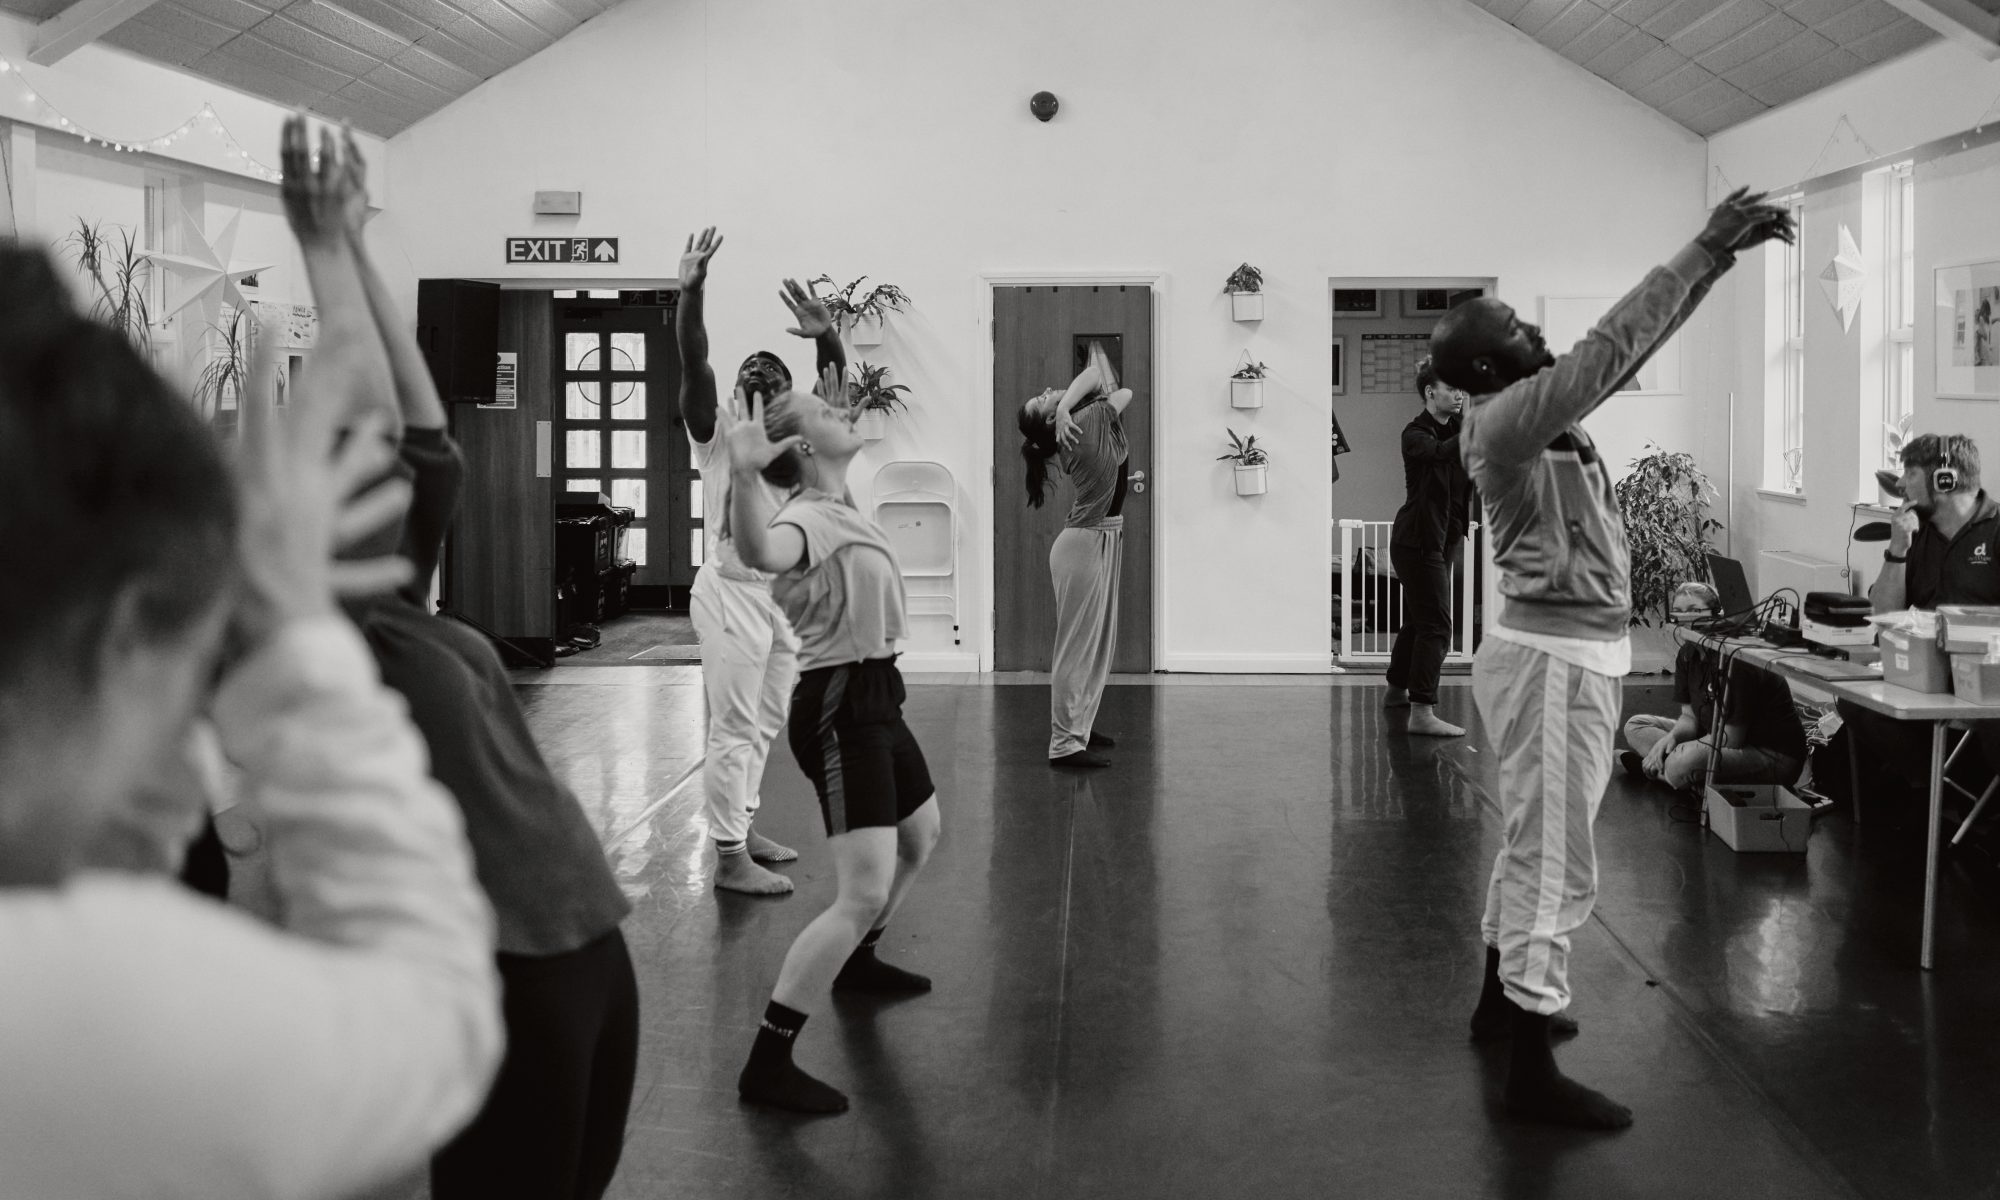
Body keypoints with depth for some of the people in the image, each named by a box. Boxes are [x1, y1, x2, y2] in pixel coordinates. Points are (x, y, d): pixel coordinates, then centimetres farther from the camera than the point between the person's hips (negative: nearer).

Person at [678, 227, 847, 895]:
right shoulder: (716, 433, -1)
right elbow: (693, 363, -15)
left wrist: (826, 338, -23)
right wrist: (691, 293, -28)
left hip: (788, 596, 6)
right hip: (733, 591, -6)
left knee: (764, 726, 14)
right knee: (734, 729, -5)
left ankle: (742, 830, 26)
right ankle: (729, 857, 0)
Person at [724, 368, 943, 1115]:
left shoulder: (837, 509, 10)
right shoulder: (810, 518, -20)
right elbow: (761, 552, -47)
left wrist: (834, 419, 30)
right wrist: (742, 474, -60)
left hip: (872, 698, 10)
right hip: (838, 710, -10)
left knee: (922, 836, 31)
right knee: (863, 893, -18)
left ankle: (857, 961, 53)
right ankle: (767, 1065, -16)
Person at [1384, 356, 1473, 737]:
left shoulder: (1457, 430, 8)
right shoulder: (1416, 434, -14)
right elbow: (1439, 453, -35)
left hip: (1443, 539, 8)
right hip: (1417, 540, -8)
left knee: (1418, 620, 21)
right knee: (1435, 624, -14)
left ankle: (1397, 690, 37)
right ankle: (1422, 713, -16)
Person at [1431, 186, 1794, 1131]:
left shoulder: (1537, 408, 9)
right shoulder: (1504, 421, -18)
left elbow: (1628, 349, 11)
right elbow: (1612, 348, -26)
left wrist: (1719, 257, 4)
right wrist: (1704, 250, -21)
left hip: (1568, 649, 10)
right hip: (1555, 656, -10)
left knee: (1535, 844, 21)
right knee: (1555, 862, -6)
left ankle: (1501, 999, 36)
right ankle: (1531, 1071, 0)